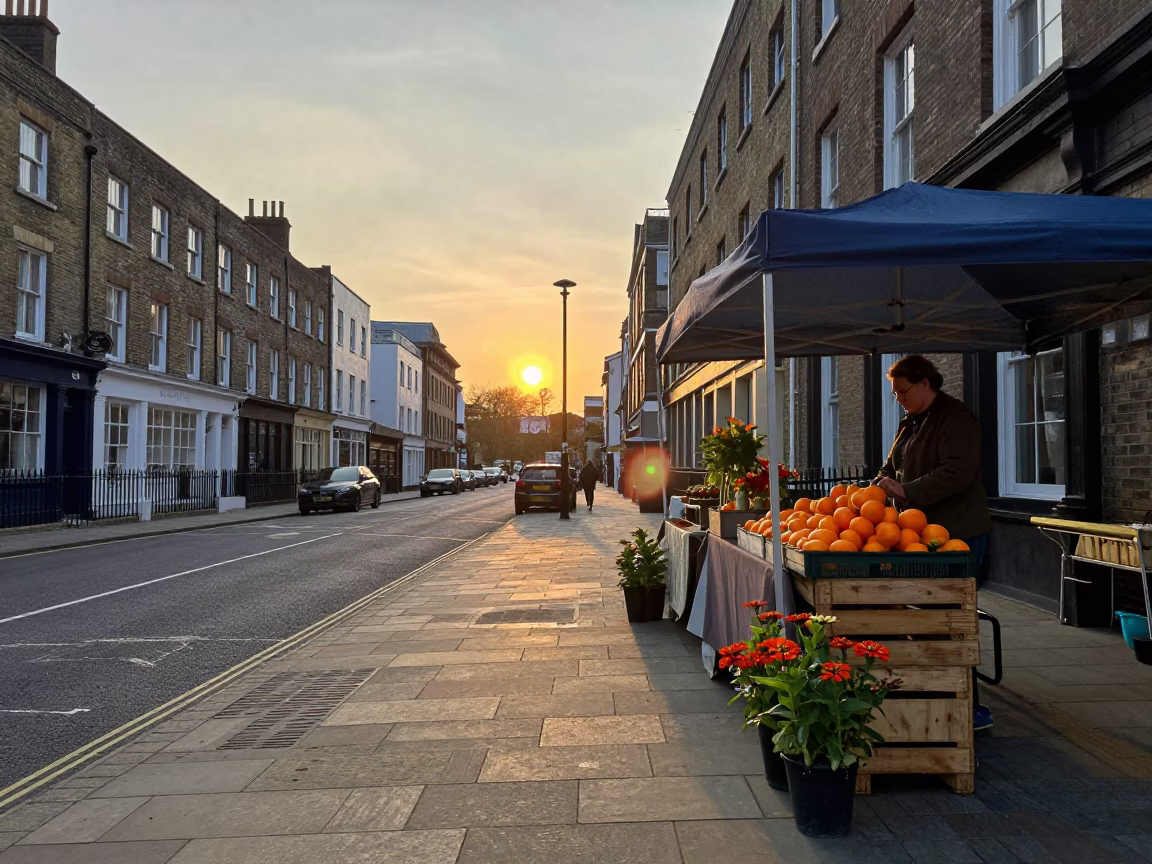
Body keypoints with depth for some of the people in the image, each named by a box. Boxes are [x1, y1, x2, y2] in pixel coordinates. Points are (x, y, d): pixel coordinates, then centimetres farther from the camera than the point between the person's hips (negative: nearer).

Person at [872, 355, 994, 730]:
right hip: (925, 531, 9)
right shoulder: (911, 422, 17)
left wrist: (904, 490, -26)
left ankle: (970, 708, 3)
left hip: (959, 533, -9)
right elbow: (893, 465, 21)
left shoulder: (956, 418, -11)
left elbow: (956, 473, -23)